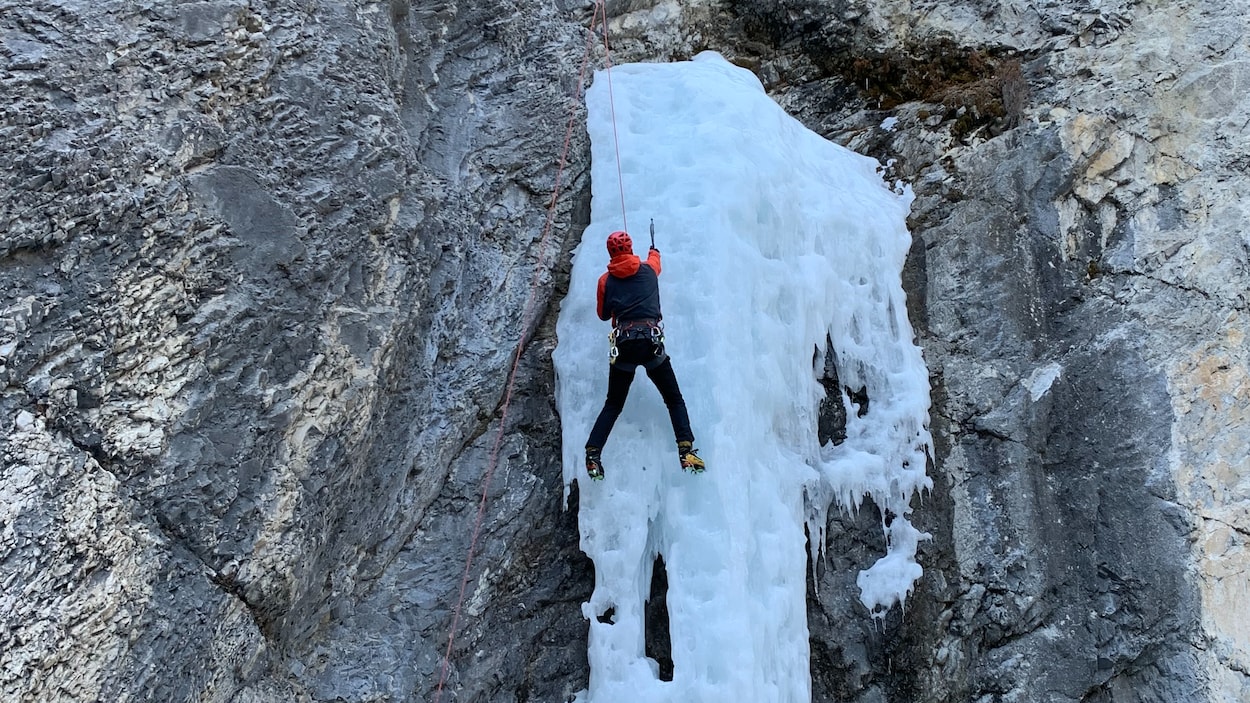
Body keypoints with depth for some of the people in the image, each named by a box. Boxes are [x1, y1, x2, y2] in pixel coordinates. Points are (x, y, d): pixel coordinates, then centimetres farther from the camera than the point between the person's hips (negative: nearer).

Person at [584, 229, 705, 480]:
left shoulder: (606, 280, 10)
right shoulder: (647, 270, 11)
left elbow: (603, 314, 23)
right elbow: (654, 261, 37)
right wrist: (654, 250, 60)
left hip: (623, 345, 1)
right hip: (651, 342, -1)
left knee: (613, 406, 12)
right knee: (674, 400, 9)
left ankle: (593, 454, -3)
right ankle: (686, 450, -9)